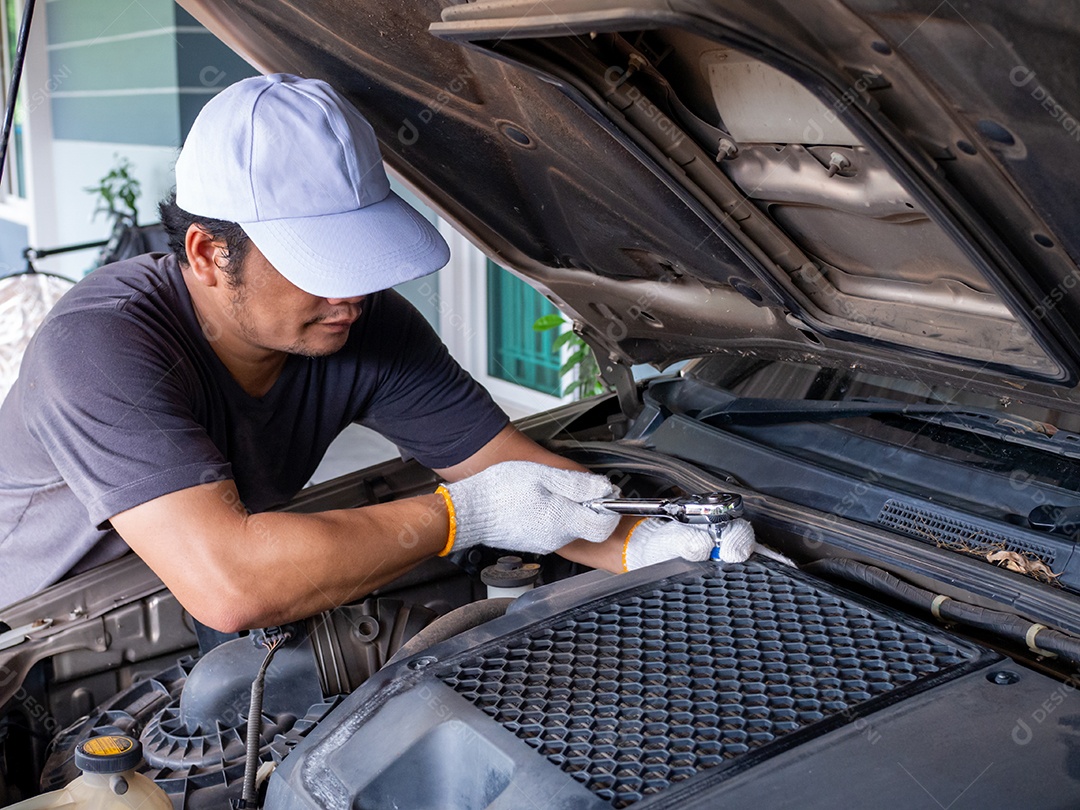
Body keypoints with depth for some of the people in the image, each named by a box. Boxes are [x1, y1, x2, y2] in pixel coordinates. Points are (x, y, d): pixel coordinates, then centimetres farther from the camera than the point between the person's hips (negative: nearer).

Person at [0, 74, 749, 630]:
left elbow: (518, 471, -11)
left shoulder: (367, 328, -15)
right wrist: (463, 514, -37)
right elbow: (229, 586, -45)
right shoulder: (103, 349, -34)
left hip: (195, 644, 4)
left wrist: (646, 545, -30)